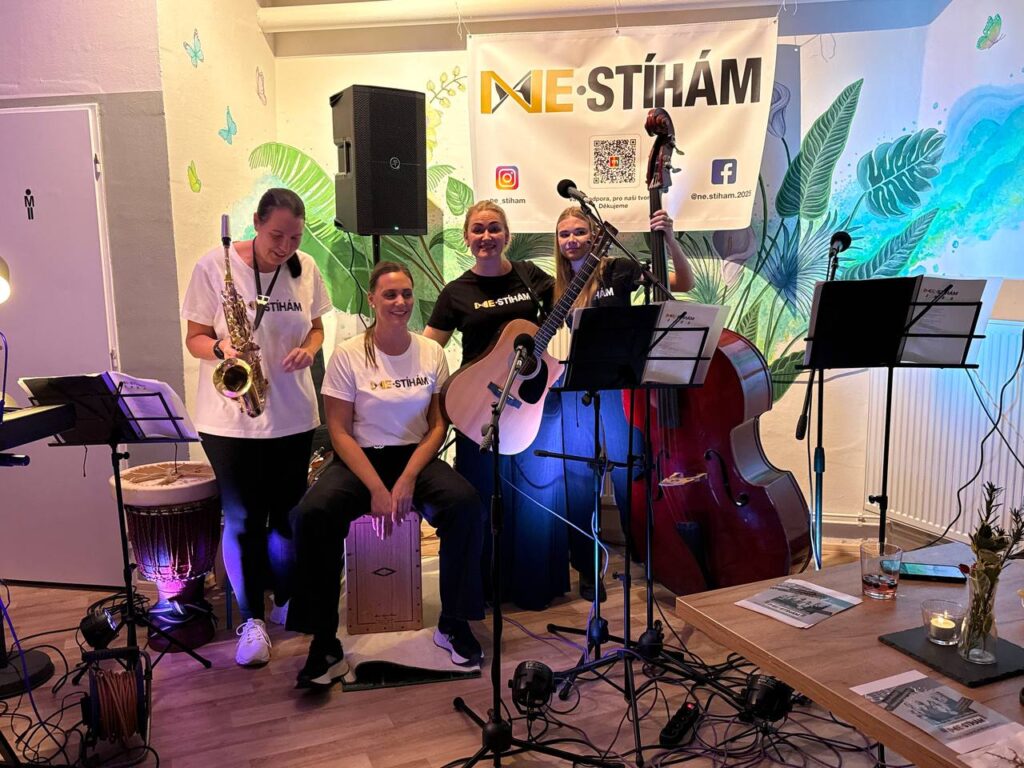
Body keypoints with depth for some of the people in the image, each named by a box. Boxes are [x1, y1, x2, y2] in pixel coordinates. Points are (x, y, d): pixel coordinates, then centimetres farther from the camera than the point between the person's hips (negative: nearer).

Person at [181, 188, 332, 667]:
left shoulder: (305, 269, 1)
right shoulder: (214, 266, -9)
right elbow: (195, 338, -4)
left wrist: (309, 349, -9)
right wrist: (222, 348, -25)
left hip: (293, 415, 3)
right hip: (230, 419, -3)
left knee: (286, 514, 13)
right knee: (242, 519, 3)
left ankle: (287, 601, 34)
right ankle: (252, 619, 19)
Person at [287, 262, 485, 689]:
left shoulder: (431, 353, 2)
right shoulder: (348, 355, -5)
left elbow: (439, 425, 1)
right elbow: (340, 432, -7)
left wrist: (407, 480, -14)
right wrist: (376, 489, -18)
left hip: (416, 456, 2)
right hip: (360, 459, -1)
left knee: (467, 504, -27)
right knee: (310, 515, -29)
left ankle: (453, 625, -8)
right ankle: (324, 642, -14)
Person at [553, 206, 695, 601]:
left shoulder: (618, 270, 0)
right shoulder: (555, 288, 9)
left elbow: (683, 283, -6)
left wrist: (669, 239, -19)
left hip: (618, 386, -2)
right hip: (574, 392, 3)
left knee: (629, 474, 3)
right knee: (579, 479, 8)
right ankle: (587, 569, 23)